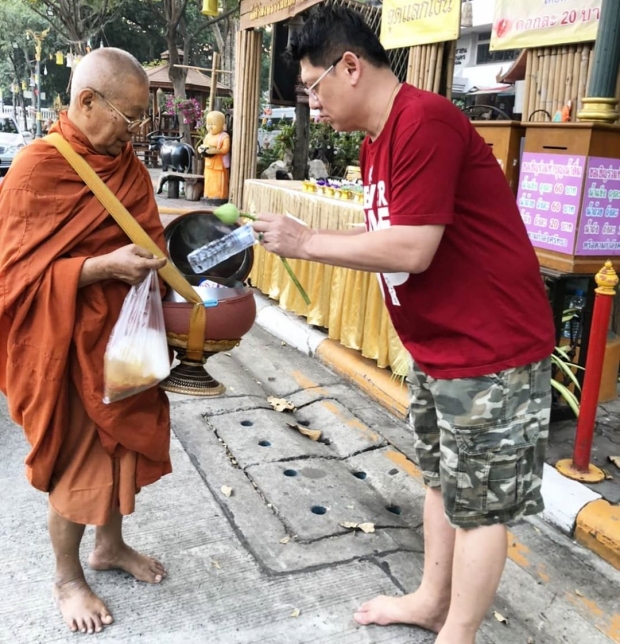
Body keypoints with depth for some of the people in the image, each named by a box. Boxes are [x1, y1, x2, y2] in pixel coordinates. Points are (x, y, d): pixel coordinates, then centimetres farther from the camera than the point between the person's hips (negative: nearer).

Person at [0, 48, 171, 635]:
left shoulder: (128, 167, 4)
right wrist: (107, 266, -28)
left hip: (123, 334, 7)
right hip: (67, 342, -6)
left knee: (123, 438, 17)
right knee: (77, 456, 6)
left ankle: (110, 546, 41)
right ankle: (67, 577, 29)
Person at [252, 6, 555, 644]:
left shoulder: (425, 120, -21)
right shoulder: (378, 142, 10)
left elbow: (412, 249, -25)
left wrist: (307, 242, -16)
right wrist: (302, 237, 1)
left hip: (491, 350, -10)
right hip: (437, 348, 10)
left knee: (481, 502, 6)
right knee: (443, 479, 21)